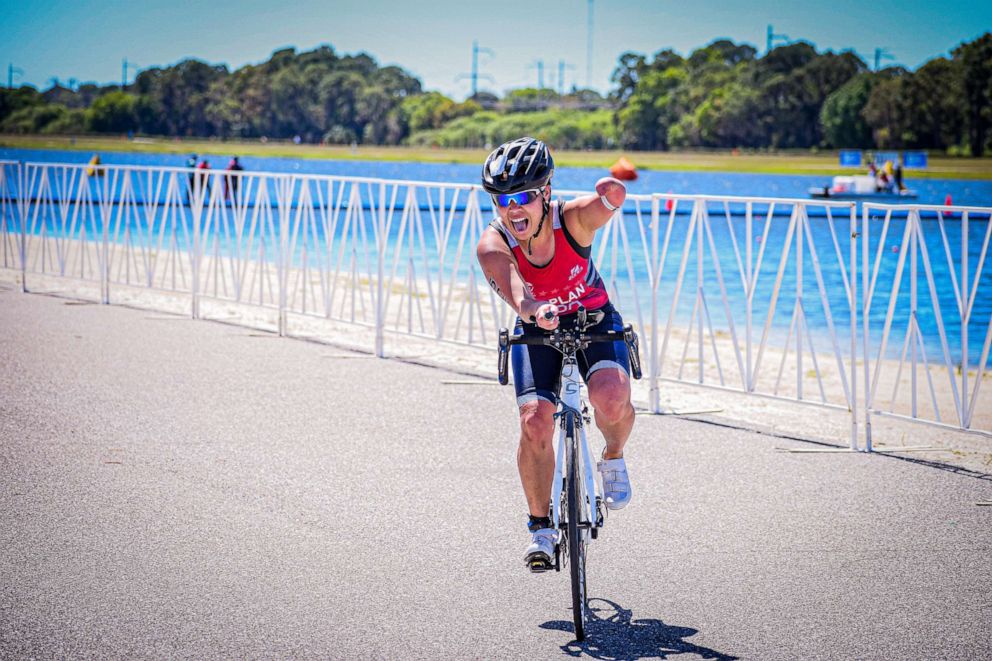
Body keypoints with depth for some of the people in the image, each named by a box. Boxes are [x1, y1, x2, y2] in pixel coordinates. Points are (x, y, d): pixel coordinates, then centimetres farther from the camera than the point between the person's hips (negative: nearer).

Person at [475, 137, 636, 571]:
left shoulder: (573, 219, -28)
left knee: (611, 399, -29)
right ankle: (541, 526, 4)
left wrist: (612, 194, -75)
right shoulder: (492, 245, -27)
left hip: (593, 321, -1)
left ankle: (613, 458, 5)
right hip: (536, 330, 1)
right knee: (534, 423, -16)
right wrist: (532, 310, -69)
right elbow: (513, 291, -46)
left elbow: (608, 203, -50)